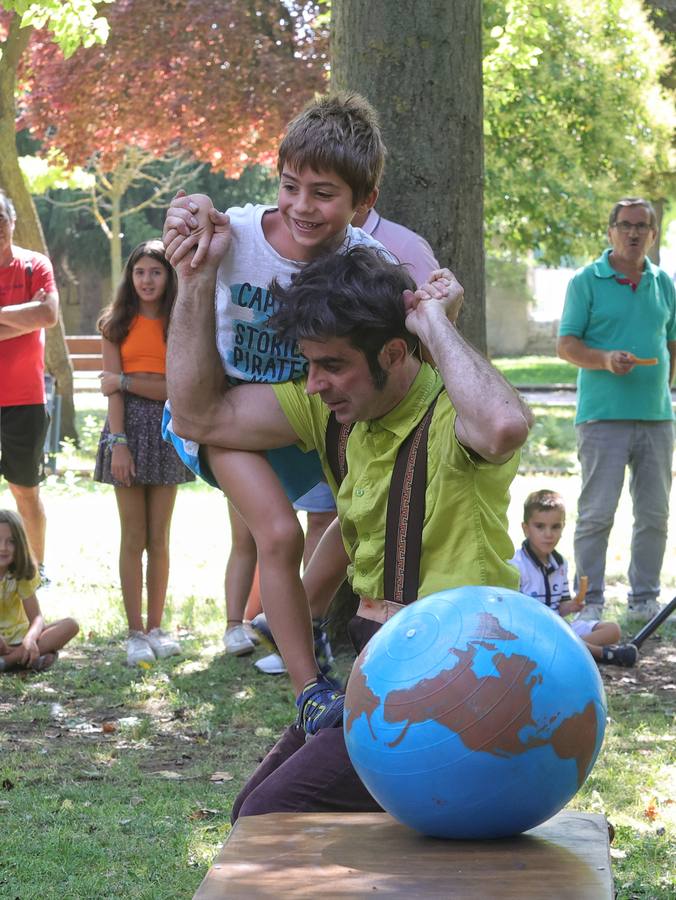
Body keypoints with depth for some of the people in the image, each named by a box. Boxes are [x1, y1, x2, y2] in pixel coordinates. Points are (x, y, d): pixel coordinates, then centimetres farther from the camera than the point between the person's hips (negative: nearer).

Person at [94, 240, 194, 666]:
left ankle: (156, 628, 12)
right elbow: (113, 388, -3)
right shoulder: (119, 324, 5)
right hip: (129, 427, 0)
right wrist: (118, 443, -12)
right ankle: (136, 633, 3)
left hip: (167, 430, 0)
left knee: (159, 539, 4)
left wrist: (126, 381, -10)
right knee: (134, 539, 0)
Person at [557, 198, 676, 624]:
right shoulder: (587, 281, 1)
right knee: (597, 513, -4)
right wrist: (606, 360, -19)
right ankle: (591, 601, 3)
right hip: (603, 416, -4)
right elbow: (566, 344, -3)